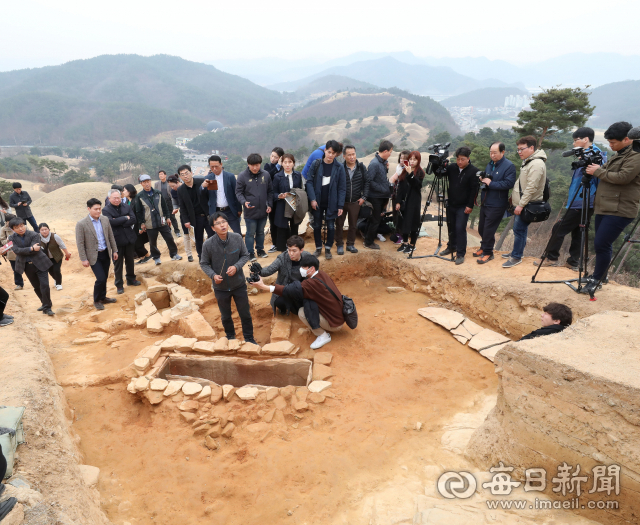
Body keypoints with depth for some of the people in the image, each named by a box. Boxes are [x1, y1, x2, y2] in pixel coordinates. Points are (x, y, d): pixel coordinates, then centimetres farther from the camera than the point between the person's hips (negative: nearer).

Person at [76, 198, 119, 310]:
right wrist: (83, 259, -11)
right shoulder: (81, 224, -13)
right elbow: (80, 243, -10)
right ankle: (97, 300, 13)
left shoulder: (105, 220, 2)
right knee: (101, 278, -9)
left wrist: (114, 250, 11)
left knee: (104, 277, 13)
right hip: (94, 256, -5)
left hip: (106, 253, 5)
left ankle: (103, 297, 33)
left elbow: (111, 237, 10)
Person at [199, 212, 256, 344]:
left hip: (239, 284, 0)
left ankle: (249, 338, 37)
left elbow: (245, 255, -3)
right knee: (226, 316, 21)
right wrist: (213, 275, -22)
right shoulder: (208, 244, -18)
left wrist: (236, 266, -21)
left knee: (245, 313, 14)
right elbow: (204, 264, -5)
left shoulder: (237, 238, -17)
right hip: (220, 287, 0)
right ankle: (230, 337, 48)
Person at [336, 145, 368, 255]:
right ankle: (339, 245, 21)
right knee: (339, 224, 7)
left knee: (353, 225, 12)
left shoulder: (362, 167, 0)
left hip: (355, 202, 2)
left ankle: (350, 244, 27)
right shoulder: (340, 168, -8)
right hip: (341, 201, -2)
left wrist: (364, 197, -2)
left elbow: (366, 183, 5)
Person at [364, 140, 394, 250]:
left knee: (377, 219, 17)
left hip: (382, 196, 9)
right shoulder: (374, 163, -20)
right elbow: (369, 181, -23)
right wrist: (382, 189, -20)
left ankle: (369, 239, 31)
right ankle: (368, 243, 15)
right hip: (376, 197, -9)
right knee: (375, 220, 1)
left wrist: (386, 168, -2)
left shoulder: (383, 162, 7)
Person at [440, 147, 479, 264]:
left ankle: (461, 254, -2)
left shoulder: (473, 171, -10)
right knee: (451, 227, 15)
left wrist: (470, 205, -13)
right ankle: (451, 247, 35)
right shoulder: (451, 168, 2)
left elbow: (474, 190, -10)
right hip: (451, 204, 5)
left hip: (463, 206, -5)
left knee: (460, 228, -10)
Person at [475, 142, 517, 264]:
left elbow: (509, 183, -22)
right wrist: (482, 180, 3)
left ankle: (488, 253, 11)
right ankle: (484, 246, 35)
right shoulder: (490, 165, 14)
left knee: (488, 229, -3)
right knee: (481, 228, 15)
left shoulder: (509, 166, -11)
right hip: (485, 202, 8)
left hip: (497, 205, -8)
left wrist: (491, 183, -21)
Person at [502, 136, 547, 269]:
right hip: (521, 203, 10)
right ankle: (516, 252, 28)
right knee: (520, 229, 17)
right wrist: (513, 197, 19)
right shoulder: (528, 161, 13)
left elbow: (531, 188, -23)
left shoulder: (537, 164, -19)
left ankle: (517, 256, 5)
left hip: (528, 204, -10)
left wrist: (521, 204, -23)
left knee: (519, 229, -5)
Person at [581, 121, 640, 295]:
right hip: (604, 208, 9)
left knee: (601, 244, -12)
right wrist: (596, 169, 6)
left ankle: (596, 279, 1)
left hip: (619, 210, -9)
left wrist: (598, 171, -12)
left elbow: (623, 177, -22)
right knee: (602, 244, 14)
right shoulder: (620, 154, 19)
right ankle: (600, 275, 27)